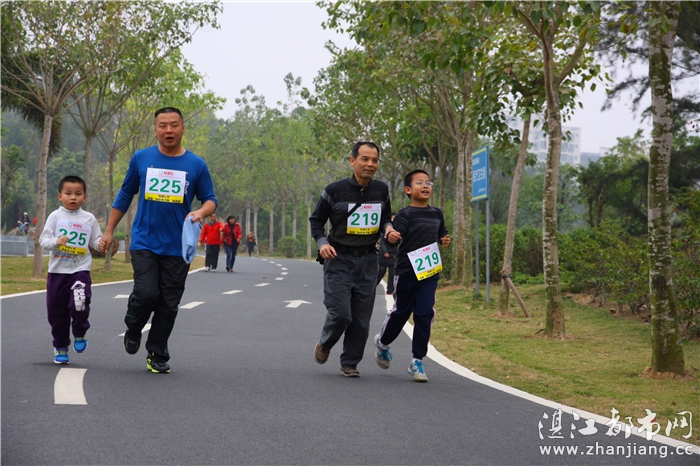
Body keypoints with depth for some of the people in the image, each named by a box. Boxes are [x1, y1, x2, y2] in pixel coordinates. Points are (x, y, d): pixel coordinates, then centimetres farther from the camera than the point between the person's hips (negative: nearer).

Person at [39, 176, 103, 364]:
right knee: (56, 311, 7)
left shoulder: (89, 219, 5)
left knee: (79, 303, -23)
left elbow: (96, 241, 10)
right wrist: (56, 241, -21)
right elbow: (43, 240, -1)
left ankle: (80, 334, 7)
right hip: (57, 271, 1)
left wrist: (102, 243, -12)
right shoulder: (55, 216, 2)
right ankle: (60, 347, 25)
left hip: (80, 270, -1)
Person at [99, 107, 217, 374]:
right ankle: (133, 331, 16)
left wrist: (201, 213, -15)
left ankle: (157, 355, 19)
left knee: (168, 304, 4)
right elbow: (125, 195, 13)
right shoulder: (141, 158, 4)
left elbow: (210, 199, 9)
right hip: (144, 242, -1)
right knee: (146, 293, -15)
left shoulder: (196, 165, 3)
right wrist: (109, 231, 12)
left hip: (177, 247, 1)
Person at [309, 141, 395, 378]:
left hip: (367, 262, 4)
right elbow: (316, 220, 3)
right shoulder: (335, 190, -6)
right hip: (339, 260, -4)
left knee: (361, 319, 4)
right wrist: (322, 243, -14)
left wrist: (388, 228, -4)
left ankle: (350, 362, 20)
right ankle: (324, 345, 20)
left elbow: (385, 218, 20)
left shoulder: (381, 190, 5)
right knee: (340, 313, -11)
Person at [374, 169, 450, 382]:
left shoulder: (437, 214, 10)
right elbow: (396, 234, -19)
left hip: (429, 271, 4)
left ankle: (417, 361, 4)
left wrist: (445, 241, 4)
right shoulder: (405, 215, -7)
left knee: (424, 313, -4)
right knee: (401, 311, 10)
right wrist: (391, 236, -42)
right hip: (407, 271, -4)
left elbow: (441, 234, 26)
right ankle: (382, 343, 38)